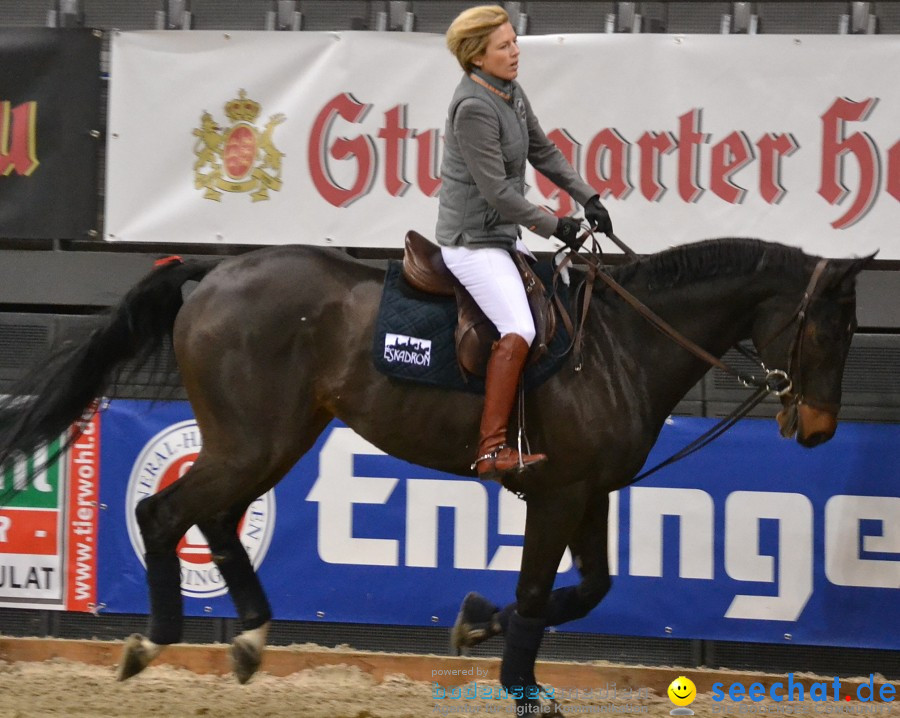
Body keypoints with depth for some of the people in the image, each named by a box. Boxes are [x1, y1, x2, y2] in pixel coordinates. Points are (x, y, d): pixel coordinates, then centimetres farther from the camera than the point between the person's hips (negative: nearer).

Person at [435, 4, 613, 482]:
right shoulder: (473, 107, -22)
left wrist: (588, 199, 9)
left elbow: (543, 153, 18)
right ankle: (491, 451, -24)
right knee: (518, 331, -22)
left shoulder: (510, 93, 7)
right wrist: (555, 226, -16)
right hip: (472, 239, -10)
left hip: (504, 233, 10)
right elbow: (497, 191, -22)